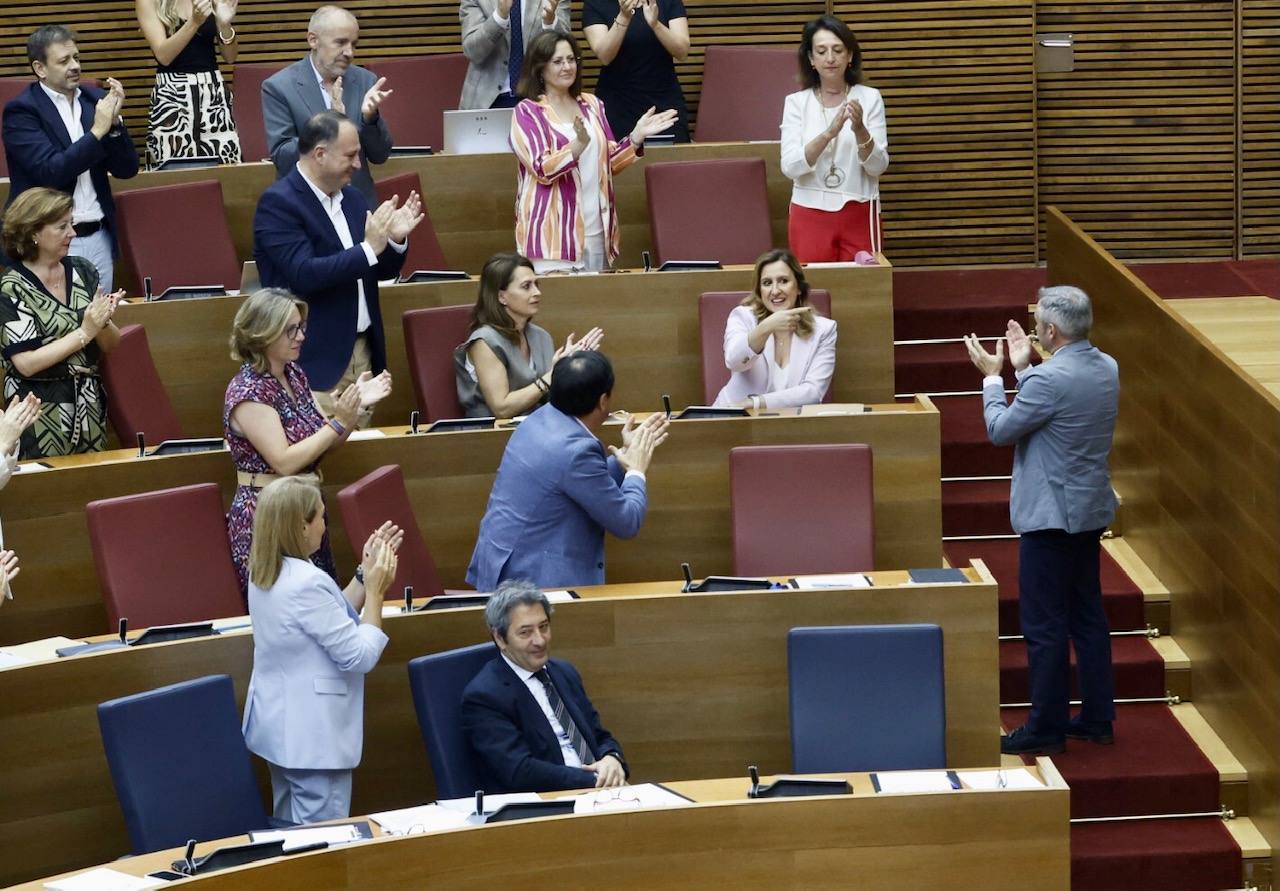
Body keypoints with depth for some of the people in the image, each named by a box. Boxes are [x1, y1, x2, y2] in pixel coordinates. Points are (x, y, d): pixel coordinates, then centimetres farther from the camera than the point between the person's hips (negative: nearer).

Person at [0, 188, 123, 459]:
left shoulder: (82, 271, 4)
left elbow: (111, 345, 6)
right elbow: (26, 363, -17)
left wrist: (102, 323, -15)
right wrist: (85, 332, -17)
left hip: (91, 407, 5)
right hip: (42, 416, -5)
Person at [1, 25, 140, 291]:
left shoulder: (96, 100, 8)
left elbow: (127, 169, 6)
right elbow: (52, 172, -17)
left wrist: (114, 122, -9)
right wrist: (97, 131, -18)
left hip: (99, 238, 5)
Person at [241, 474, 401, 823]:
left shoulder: (264, 573, 4)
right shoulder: (307, 583, -25)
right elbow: (360, 656, -20)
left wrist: (364, 575, 10)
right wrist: (375, 591, -11)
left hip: (279, 726, 10)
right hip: (313, 734, -10)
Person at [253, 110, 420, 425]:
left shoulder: (351, 198, 13)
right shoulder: (277, 203, -12)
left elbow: (381, 272, 17)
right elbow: (304, 275, -23)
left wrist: (394, 240, -4)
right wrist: (368, 248, -23)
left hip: (363, 351, 8)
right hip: (316, 361, -8)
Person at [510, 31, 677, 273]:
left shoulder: (591, 105, 13)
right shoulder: (527, 111, -3)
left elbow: (610, 163, 16)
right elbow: (543, 169, -15)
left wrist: (637, 135, 1)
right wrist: (579, 144, -30)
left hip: (596, 231, 5)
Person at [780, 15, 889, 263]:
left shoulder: (869, 98, 0)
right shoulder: (796, 102, 0)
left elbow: (878, 167, -6)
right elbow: (790, 167, -12)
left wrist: (860, 131, -23)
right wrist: (828, 133, -25)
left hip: (859, 214, 0)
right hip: (810, 213, 0)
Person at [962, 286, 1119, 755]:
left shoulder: (1049, 379, -22)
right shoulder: (1107, 369, 5)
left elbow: (1001, 430, -11)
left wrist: (992, 376, 1)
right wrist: (1022, 369, 17)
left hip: (1051, 516, -9)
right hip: (1091, 510, 9)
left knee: (1044, 625, -1)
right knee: (1088, 616, 16)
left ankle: (1046, 727, 4)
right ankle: (1097, 717, 21)